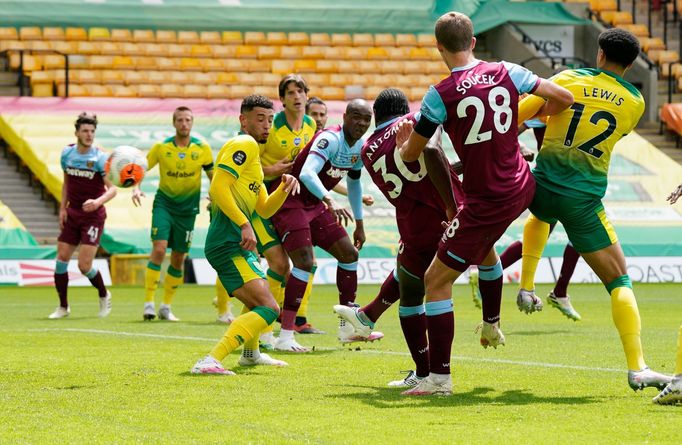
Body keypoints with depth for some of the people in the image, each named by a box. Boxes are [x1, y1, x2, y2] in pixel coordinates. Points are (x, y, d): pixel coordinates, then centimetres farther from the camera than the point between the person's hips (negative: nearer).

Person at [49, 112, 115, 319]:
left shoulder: (100, 158, -13)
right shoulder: (67, 153, 3)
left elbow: (112, 189, -19)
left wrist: (99, 201, -38)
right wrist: (62, 208, 9)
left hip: (93, 215, -5)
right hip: (72, 214, 5)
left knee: (84, 265, -10)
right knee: (61, 259, 0)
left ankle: (104, 296, 19)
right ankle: (63, 306, 15)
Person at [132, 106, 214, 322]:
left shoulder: (202, 148, -4)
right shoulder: (161, 147, -6)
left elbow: (213, 176, 6)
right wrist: (136, 188, -18)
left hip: (188, 208, 2)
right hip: (164, 202, -2)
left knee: (178, 259, 6)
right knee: (159, 249, -18)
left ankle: (166, 307, 19)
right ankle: (148, 303, -14)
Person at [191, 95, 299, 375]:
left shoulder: (252, 151, 25)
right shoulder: (244, 144, -6)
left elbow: (265, 209, 25)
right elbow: (219, 188, -20)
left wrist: (285, 187, 8)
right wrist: (244, 223, -25)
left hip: (235, 244, 11)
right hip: (229, 243, -11)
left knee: (257, 302, 33)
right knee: (268, 308, -21)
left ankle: (251, 354, 57)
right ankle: (210, 361, -31)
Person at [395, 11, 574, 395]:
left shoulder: (441, 95, -16)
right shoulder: (506, 73, -4)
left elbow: (410, 154, -4)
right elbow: (564, 98, 4)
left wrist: (404, 143, 20)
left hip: (487, 201, -7)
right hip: (523, 187, 7)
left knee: (436, 281, 3)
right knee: (483, 244, 38)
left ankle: (440, 377, 1)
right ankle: (492, 324, 51)